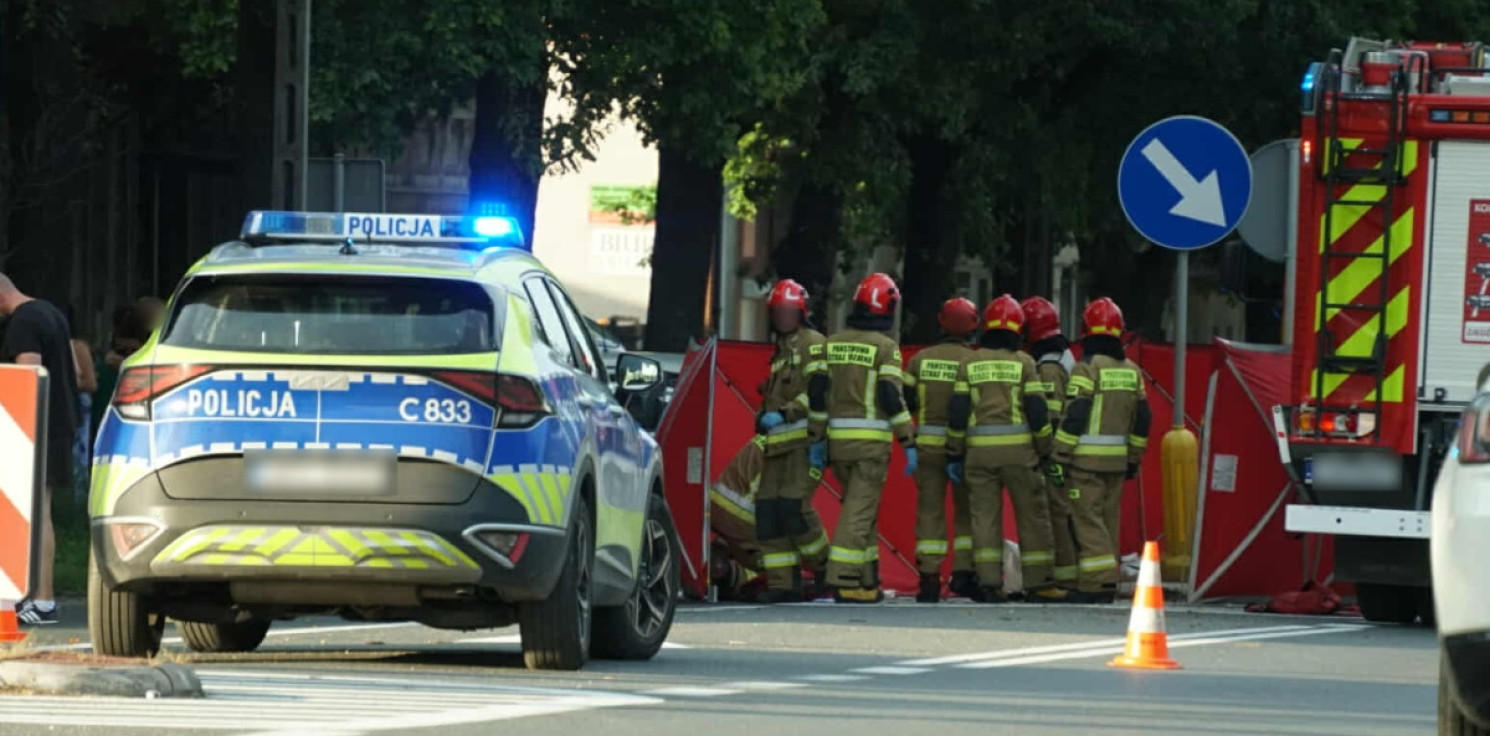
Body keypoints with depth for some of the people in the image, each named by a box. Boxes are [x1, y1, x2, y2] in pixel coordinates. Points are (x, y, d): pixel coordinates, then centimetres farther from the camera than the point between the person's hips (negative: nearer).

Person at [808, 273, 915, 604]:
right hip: (872, 440, -5)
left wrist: (816, 440, 13)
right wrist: (910, 444, -8)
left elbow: (817, 393, 7)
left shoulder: (833, 343, 9)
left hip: (838, 440, 5)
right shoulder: (885, 347, -7)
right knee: (859, 511, -5)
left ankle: (867, 581, 17)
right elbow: (892, 399, -12)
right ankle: (843, 581, -12)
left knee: (863, 508, 16)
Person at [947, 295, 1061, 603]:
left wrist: (955, 453, 10)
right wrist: (1045, 451, 6)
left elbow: (958, 412, 3)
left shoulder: (970, 364, 5)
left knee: (985, 515, 4)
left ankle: (989, 581, -3)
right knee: (1032, 514, 6)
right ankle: (1037, 583, 5)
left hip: (980, 450, 2)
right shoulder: (1023, 363, -1)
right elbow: (1037, 411, -3)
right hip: (1018, 449, -2)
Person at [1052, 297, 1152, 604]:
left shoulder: (1088, 367, -11)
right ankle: (1106, 584, 15)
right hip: (1117, 460, 7)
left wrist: (1060, 456, -11)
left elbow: (1074, 417, -15)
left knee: (1087, 519, -6)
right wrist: (1134, 458, 23)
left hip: (1087, 459, -7)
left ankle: (1098, 582, -14)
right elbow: (1142, 420, 14)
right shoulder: (1131, 371, 10)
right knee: (1108, 519, 13)